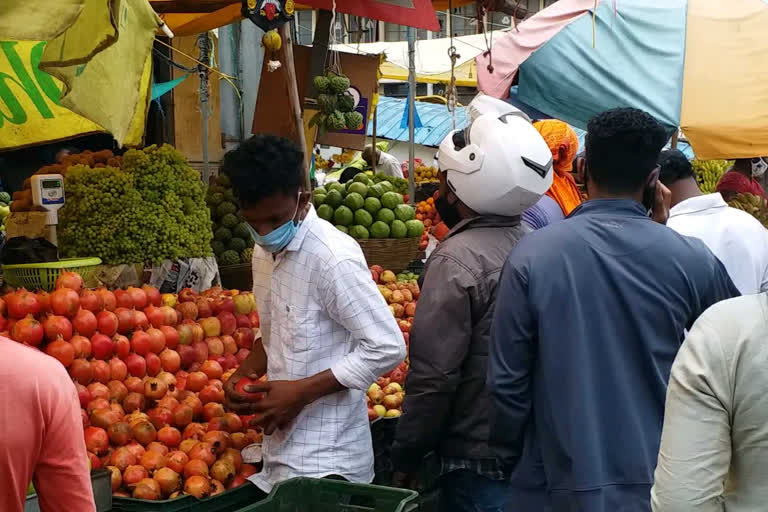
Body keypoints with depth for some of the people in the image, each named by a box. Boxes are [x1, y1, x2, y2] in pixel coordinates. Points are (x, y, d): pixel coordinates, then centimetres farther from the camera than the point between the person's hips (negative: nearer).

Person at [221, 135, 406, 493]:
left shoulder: (333, 258, -20)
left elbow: (388, 349, -20)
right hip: (281, 447, 8)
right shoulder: (265, 251, 7)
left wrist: (302, 392, -21)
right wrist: (243, 374, 2)